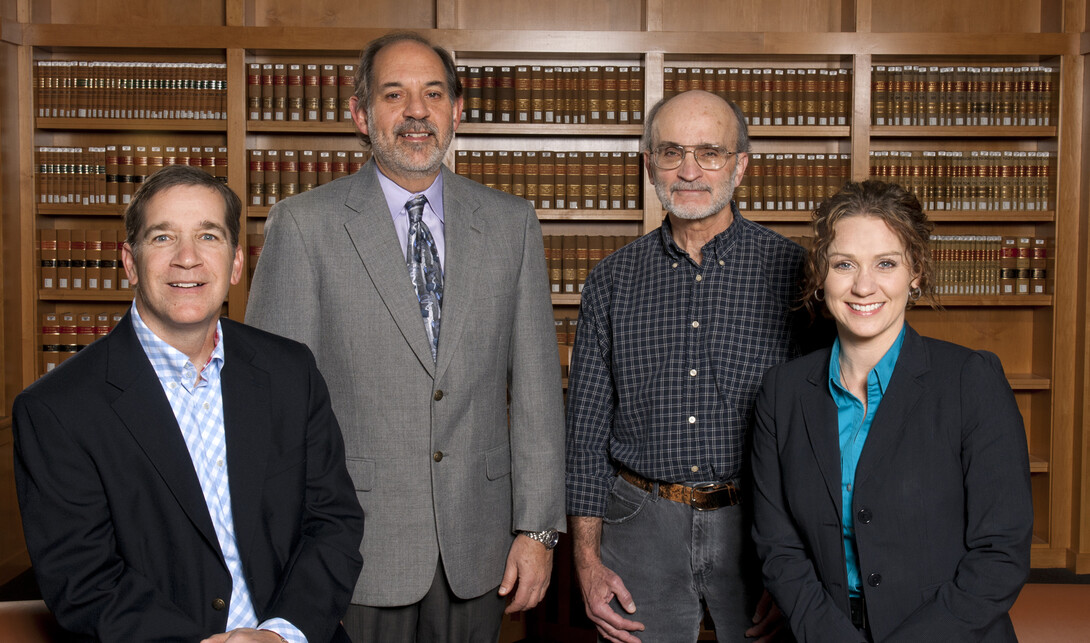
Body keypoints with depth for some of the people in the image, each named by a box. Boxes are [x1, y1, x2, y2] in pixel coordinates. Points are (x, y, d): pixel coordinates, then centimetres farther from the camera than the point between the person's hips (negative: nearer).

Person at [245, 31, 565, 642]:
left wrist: (538, 529, 0)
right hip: (353, 547, -2)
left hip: (477, 546, 3)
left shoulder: (511, 222, 4)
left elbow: (535, 383, 3)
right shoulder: (304, 225, -5)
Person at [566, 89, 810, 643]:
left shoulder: (790, 270, -4)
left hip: (757, 523, -1)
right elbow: (587, 425, 5)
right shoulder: (612, 280, 2)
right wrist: (587, 559, 1)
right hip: (641, 526, 1)